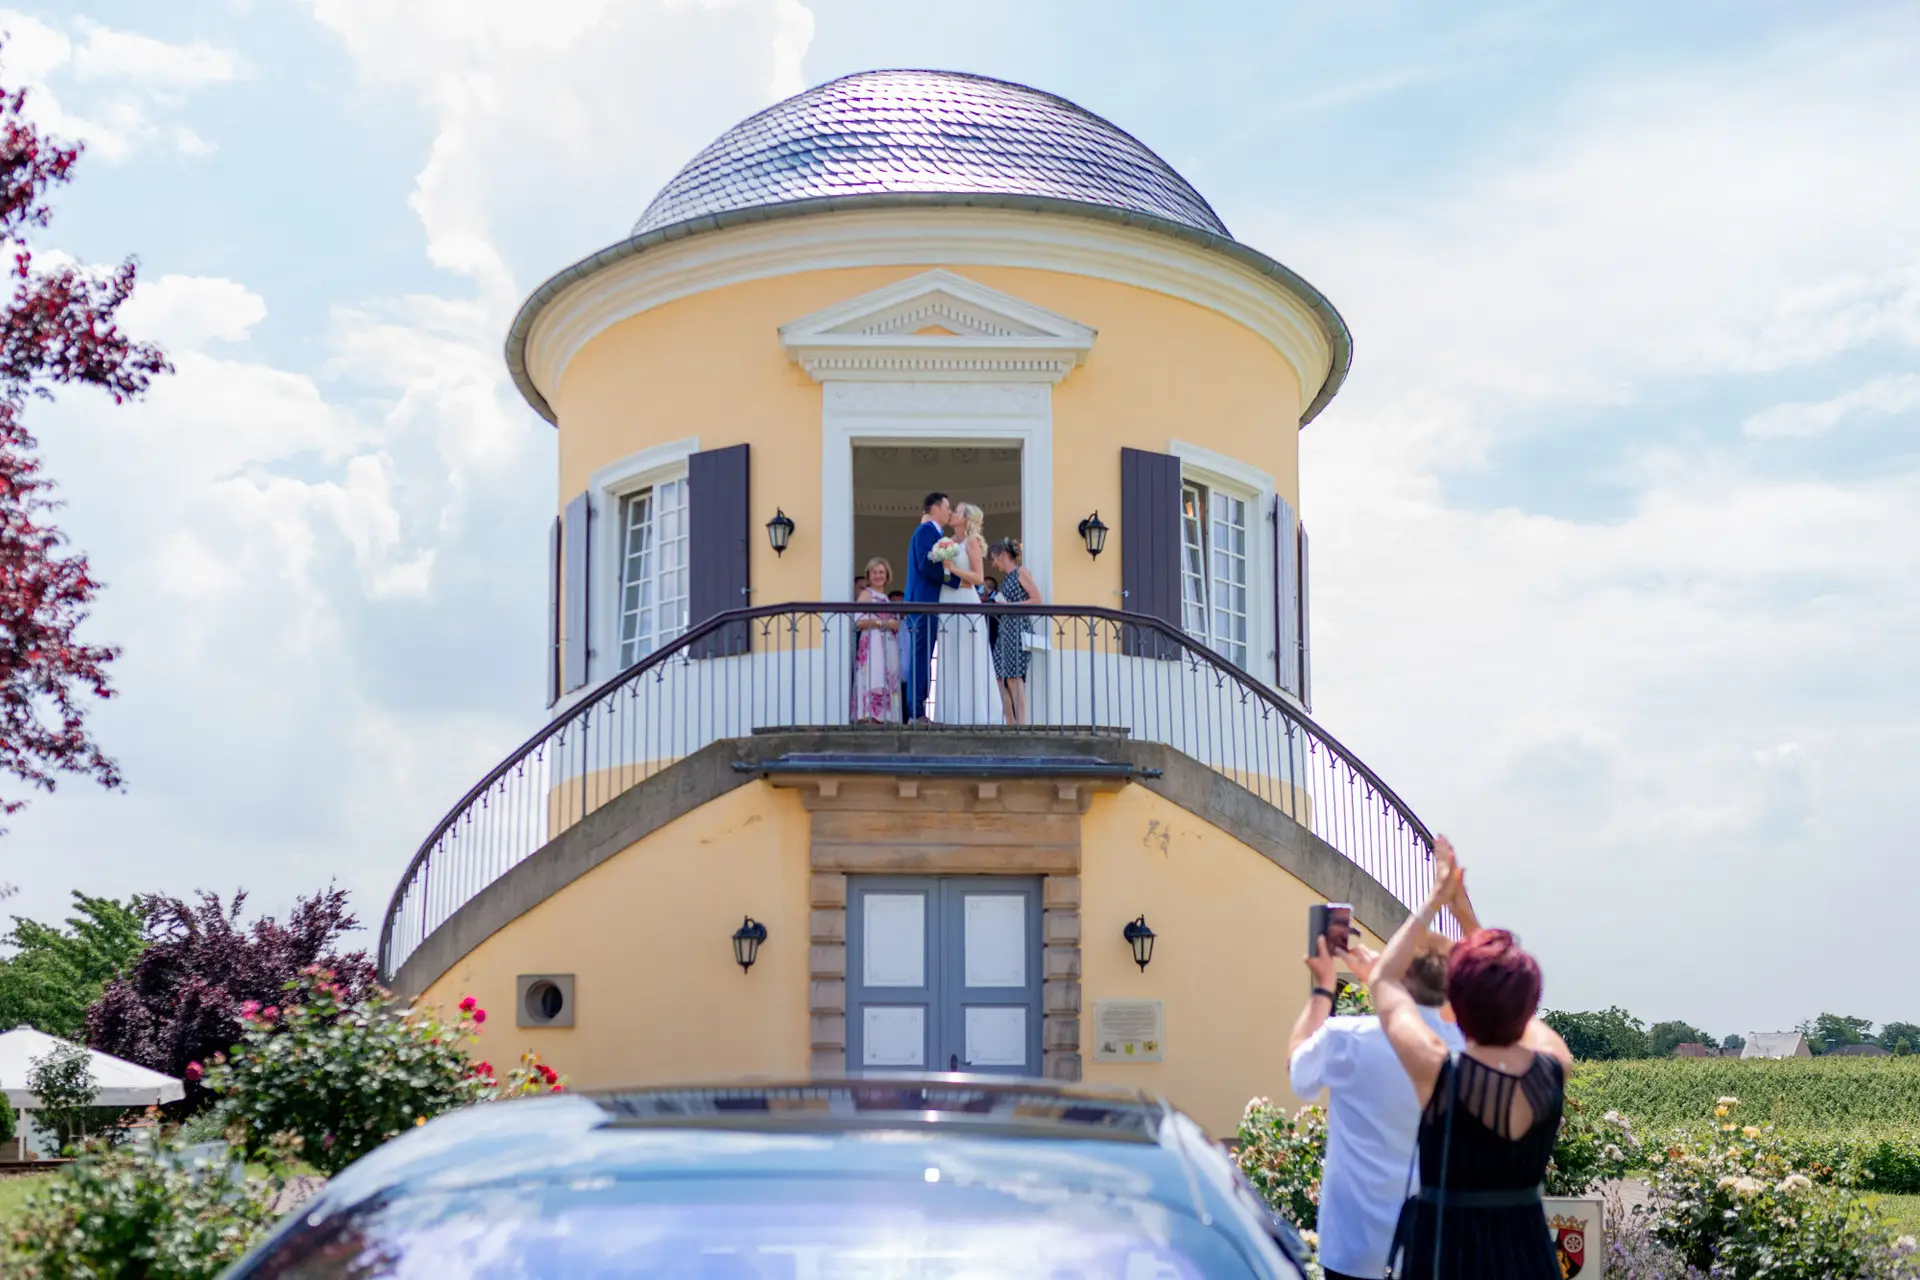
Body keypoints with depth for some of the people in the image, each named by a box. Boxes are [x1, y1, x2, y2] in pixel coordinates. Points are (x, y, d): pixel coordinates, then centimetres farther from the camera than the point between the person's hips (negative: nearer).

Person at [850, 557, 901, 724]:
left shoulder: (885, 597, 23)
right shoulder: (866, 594, 1)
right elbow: (858, 621, -13)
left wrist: (895, 625, 7)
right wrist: (883, 623, -14)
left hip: (888, 646, 8)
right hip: (872, 646, -8)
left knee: (888, 683, 1)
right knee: (874, 682, -17)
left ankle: (883, 719, -1)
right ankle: (871, 718, -23)